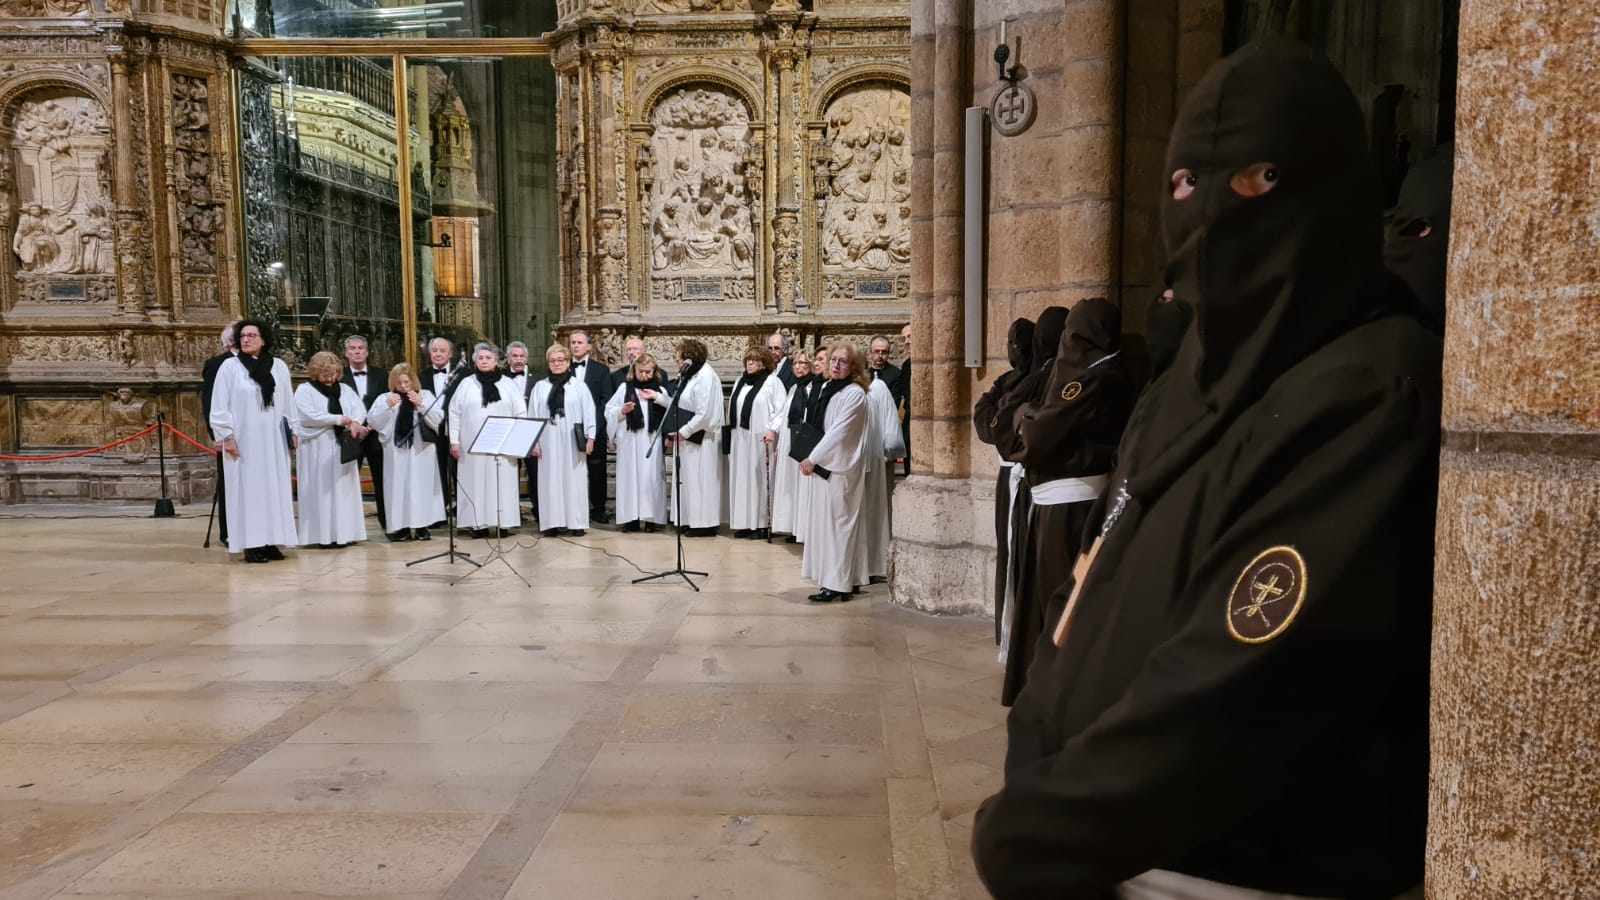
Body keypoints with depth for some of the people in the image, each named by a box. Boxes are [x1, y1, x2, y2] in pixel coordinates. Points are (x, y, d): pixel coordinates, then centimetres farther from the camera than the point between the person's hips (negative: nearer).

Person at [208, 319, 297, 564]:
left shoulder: (279, 367, 5)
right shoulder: (230, 367, -3)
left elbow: (288, 402, 12)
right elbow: (220, 406, -3)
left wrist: (292, 430, 10)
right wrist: (226, 436, -9)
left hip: (273, 439, 3)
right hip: (243, 439, -3)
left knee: (274, 487, 4)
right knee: (247, 489, -1)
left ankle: (271, 541, 10)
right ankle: (251, 545, 1)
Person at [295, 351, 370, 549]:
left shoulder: (345, 389, 12)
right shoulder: (304, 390, 0)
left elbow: (359, 407, -1)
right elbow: (309, 415, -14)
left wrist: (355, 422, -23)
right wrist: (338, 419, -17)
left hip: (342, 447, 4)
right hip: (317, 449, -4)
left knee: (343, 489, 4)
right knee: (322, 491, -4)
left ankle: (344, 532, 8)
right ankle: (324, 536, -2)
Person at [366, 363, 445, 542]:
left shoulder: (425, 395, 6)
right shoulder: (385, 398, 7)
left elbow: (438, 419, -3)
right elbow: (373, 422, -2)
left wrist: (421, 405, -14)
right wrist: (388, 406, -13)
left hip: (421, 450, 0)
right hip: (396, 450, 0)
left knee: (421, 486, 1)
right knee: (399, 487, 0)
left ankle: (421, 526, 8)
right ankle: (403, 527, 5)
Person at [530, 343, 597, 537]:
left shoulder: (579, 386, 3)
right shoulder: (540, 386, 6)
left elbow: (589, 412, 1)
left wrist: (590, 438, -5)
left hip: (572, 442, -1)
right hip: (548, 441, 1)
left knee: (574, 479, 2)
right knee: (550, 480, 2)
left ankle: (576, 522, 7)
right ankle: (552, 523, 6)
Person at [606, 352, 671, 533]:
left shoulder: (660, 390, 9)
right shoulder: (625, 388, 9)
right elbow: (609, 411, 9)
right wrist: (622, 411, -9)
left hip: (651, 441, 0)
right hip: (630, 441, 0)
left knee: (651, 477, -2)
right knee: (630, 476, 0)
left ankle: (650, 517, 3)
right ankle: (632, 518, 3)